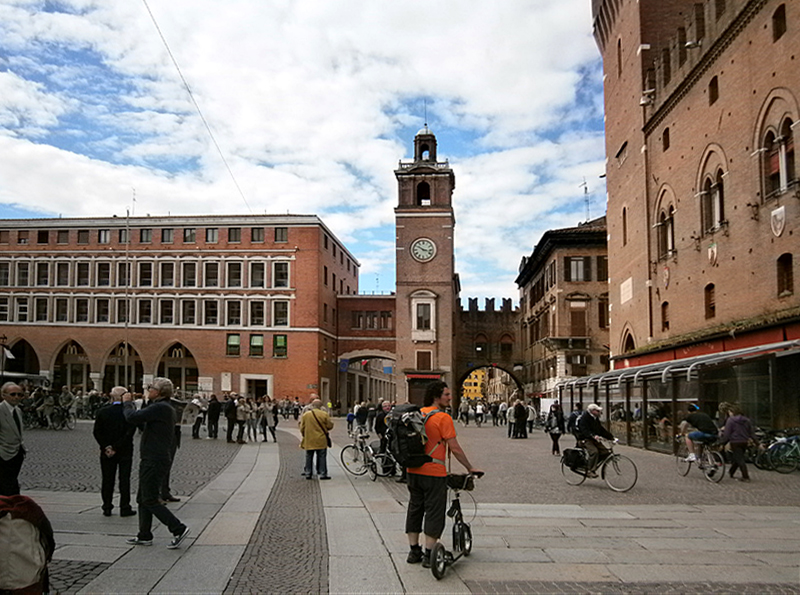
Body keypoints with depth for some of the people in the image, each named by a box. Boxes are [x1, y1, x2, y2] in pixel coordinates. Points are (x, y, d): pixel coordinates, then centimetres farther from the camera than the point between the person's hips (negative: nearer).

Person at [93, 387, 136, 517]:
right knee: (124, 479, 4)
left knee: (107, 480, 10)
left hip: (107, 452, 2)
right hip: (125, 452, -2)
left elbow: (97, 432, -3)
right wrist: (116, 447, -11)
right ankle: (125, 508, 5)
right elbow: (130, 432, -15)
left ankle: (107, 508, 13)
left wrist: (106, 447, -3)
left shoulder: (103, 412, -2)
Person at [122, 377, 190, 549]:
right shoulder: (165, 408, 16)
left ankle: (178, 529, -5)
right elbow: (144, 424, 21)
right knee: (143, 499, 16)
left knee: (150, 500, -7)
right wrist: (129, 404, 16)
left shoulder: (160, 408, -19)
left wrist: (127, 402, -4)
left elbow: (133, 417, -24)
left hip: (155, 461, -11)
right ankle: (144, 536, 23)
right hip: (153, 460, 11)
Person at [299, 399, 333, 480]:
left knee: (309, 457, 11)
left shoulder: (305, 415, 0)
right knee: (322, 457, 4)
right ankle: (323, 473, 3)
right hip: (321, 440, -2)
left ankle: (308, 473, 13)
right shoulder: (324, 414, -7)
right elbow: (329, 426, -4)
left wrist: (304, 436, 20)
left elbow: (302, 428, 4)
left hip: (309, 440, 2)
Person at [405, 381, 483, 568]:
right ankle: (429, 554, 7)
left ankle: (414, 551, 22)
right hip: (434, 472, -7)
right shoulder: (443, 418, -14)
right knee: (434, 512, 3)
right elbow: (455, 449, -14)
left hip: (413, 470, 7)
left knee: (414, 509, 15)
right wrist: (471, 468, -3)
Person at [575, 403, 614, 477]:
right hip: (585, 439, -9)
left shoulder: (595, 418, 16)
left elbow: (601, 430, 17)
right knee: (594, 451, -32)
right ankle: (590, 471, -24)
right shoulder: (584, 418, -14)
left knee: (605, 452, -6)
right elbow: (585, 430, -26)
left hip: (593, 439, 9)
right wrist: (593, 436, -42)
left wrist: (611, 437, 7)